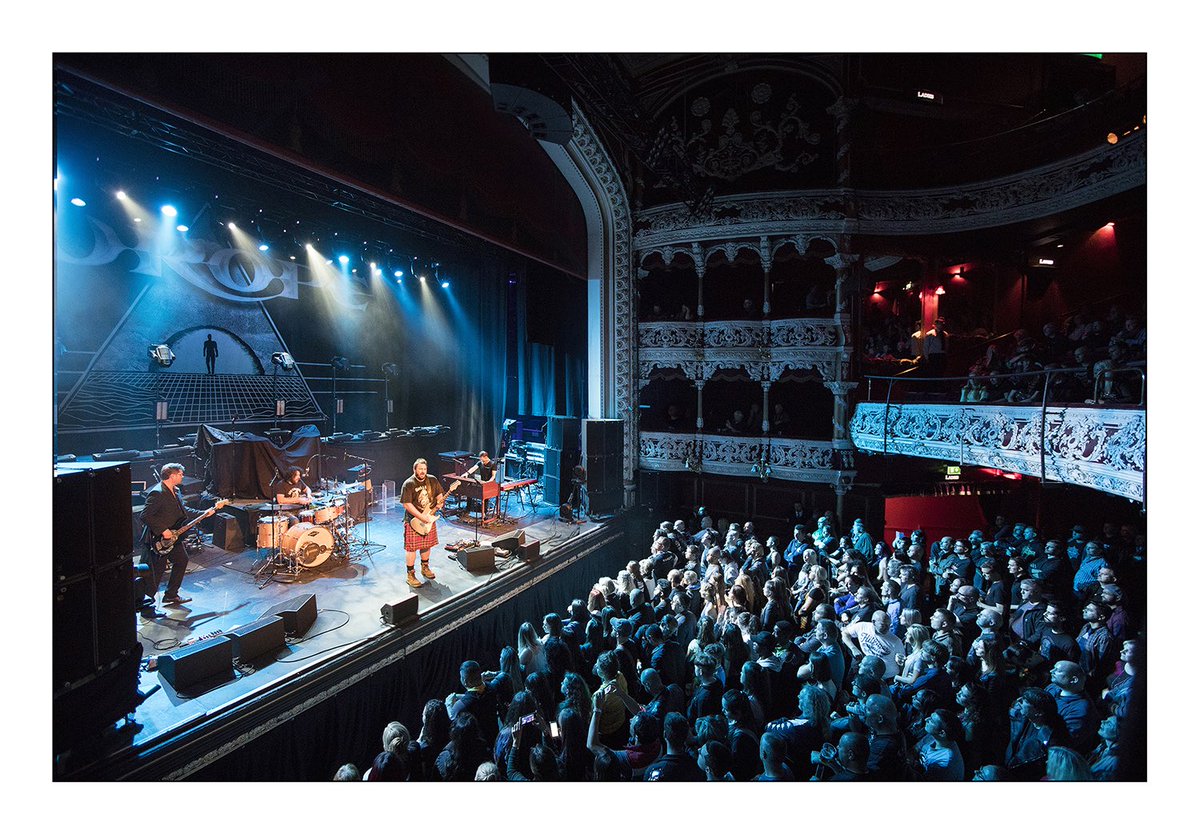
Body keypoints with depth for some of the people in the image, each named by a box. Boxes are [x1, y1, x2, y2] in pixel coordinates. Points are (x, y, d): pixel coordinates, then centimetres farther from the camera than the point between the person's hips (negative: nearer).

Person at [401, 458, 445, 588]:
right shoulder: (408, 484, -15)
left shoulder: (432, 480, 1)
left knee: (427, 545, 17)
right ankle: (411, 575, 9)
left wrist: (439, 503, -11)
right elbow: (407, 504, -20)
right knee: (411, 548, -1)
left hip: (429, 518, 5)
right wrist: (422, 517, -24)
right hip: (414, 521, -5)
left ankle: (425, 567, 36)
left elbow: (439, 494, 13)